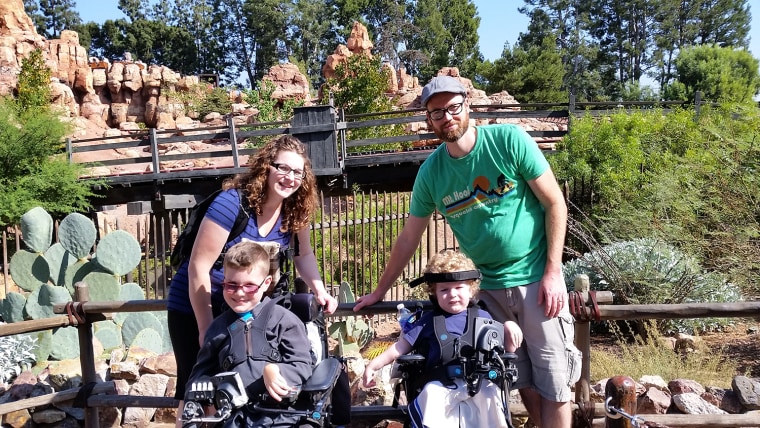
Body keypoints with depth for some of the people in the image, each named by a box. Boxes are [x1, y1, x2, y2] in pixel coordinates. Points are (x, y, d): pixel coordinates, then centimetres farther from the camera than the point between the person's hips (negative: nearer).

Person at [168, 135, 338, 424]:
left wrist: (319, 290, -10)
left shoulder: (294, 210, -8)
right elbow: (198, 267, -24)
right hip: (194, 309, -5)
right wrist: (206, 329, -20)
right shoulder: (232, 203, -26)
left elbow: (303, 253, 8)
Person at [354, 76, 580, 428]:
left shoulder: (510, 140, -11)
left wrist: (553, 272, -13)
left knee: (552, 383, 1)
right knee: (524, 382, 10)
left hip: (536, 279, -3)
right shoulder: (430, 172, 0)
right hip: (491, 287, 3)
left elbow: (555, 203, -8)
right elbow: (409, 237, 9)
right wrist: (379, 291, 15)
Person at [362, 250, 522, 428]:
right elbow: (401, 346, 16)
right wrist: (373, 365, 9)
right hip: (441, 383, 0)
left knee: (490, 394, -29)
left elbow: (505, 350, 18)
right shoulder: (429, 320, 17)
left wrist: (509, 326, -1)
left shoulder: (482, 317, 18)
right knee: (429, 394, -30)